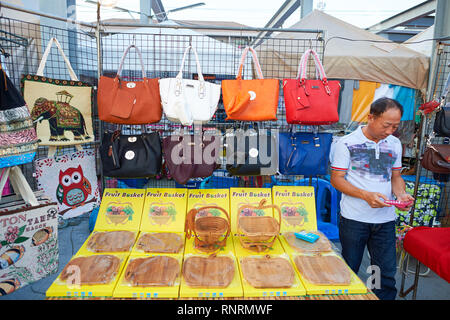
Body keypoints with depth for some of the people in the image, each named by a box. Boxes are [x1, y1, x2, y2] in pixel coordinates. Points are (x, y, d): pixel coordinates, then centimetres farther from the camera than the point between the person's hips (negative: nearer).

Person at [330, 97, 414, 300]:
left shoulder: (395, 144, 7)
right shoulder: (347, 143, -8)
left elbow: (395, 176, 16)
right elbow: (336, 179, -9)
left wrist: (401, 194, -6)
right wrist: (366, 195, -21)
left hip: (385, 219, 4)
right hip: (354, 218, -4)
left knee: (387, 273, 9)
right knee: (349, 270, 11)